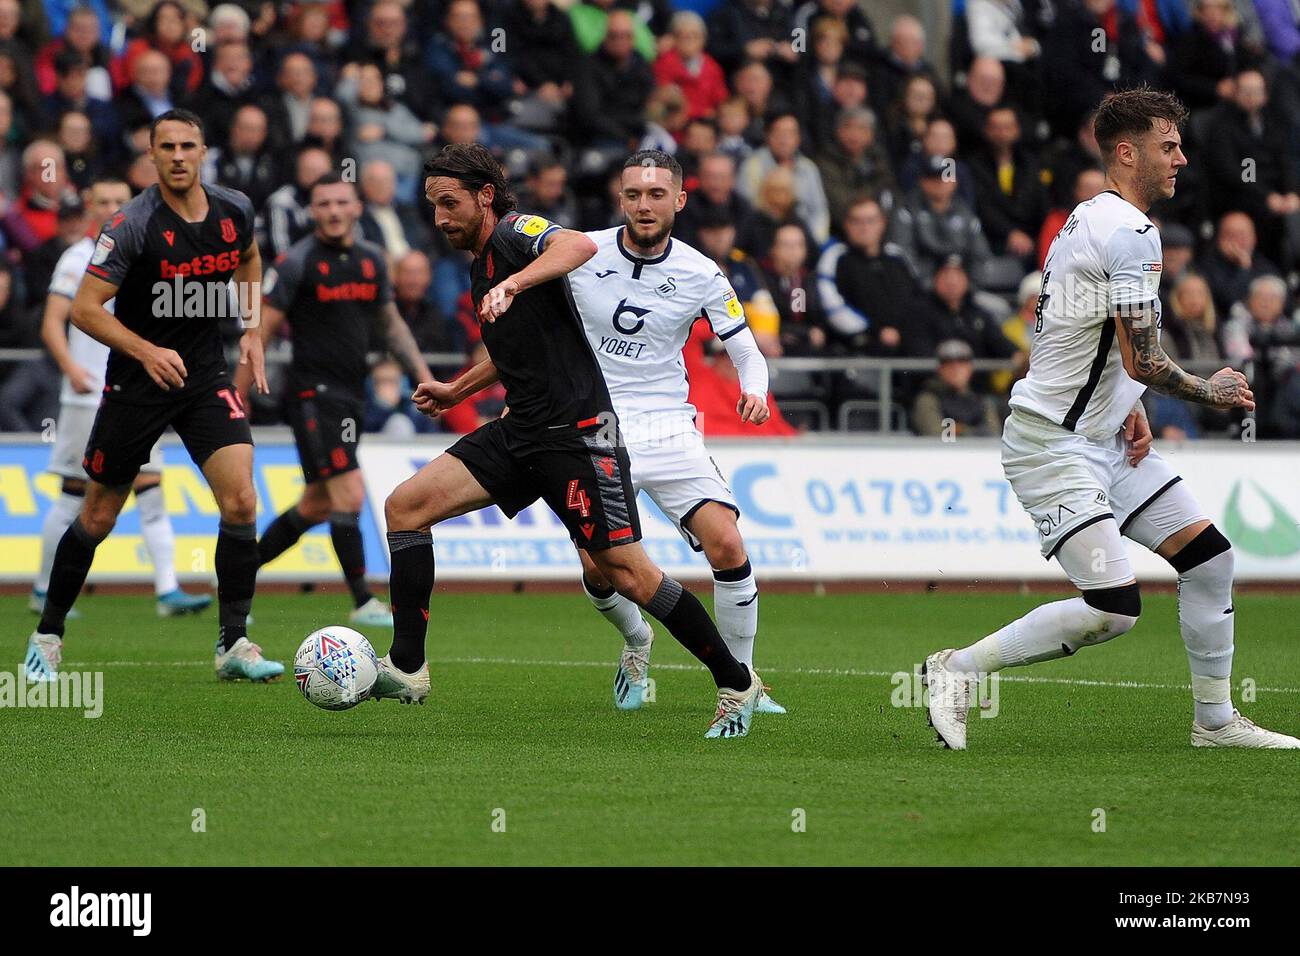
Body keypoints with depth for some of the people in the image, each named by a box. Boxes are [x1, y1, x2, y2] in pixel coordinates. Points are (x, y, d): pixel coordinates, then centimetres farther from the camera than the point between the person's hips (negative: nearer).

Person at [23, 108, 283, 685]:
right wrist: (147, 352, -30)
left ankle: (233, 645, -5)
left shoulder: (235, 210, -2)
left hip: (206, 377, 3)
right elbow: (84, 308, -18)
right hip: (135, 384, -3)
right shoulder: (133, 225, -18)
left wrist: (252, 330, 10)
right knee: (99, 517, 6)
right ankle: (47, 635, 25)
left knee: (240, 502, -14)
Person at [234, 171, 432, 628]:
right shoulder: (297, 262, -9)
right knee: (350, 496, -15)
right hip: (314, 394, -7)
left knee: (317, 505, 14)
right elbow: (262, 328, -8)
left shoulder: (372, 259, 10)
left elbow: (390, 321, 23)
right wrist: (238, 397, -9)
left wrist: (421, 371, 12)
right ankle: (362, 602, -9)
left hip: (351, 396, 7)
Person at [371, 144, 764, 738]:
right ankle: (406, 668, -4)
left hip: (576, 432, -9)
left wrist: (512, 285, -44)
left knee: (625, 571, -9)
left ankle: (736, 683, 6)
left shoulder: (516, 233, -9)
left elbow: (581, 246, -32)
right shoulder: (482, 265, 19)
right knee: (405, 505, -4)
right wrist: (458, 390, 41)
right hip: (520, 432, 9)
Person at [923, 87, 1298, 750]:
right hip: (1052, 444, -11)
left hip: (1105, 438, 11)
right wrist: (1209, 392, -4)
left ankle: (1215, 721, 16)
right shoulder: (1131, 233, -18)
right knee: (1112, 609, -18)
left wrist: (1132, 410, 12)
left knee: (1208, 556, 6)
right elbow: (1142, 360, -22)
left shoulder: (1094, 219, 15)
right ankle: (957, 670, -4)